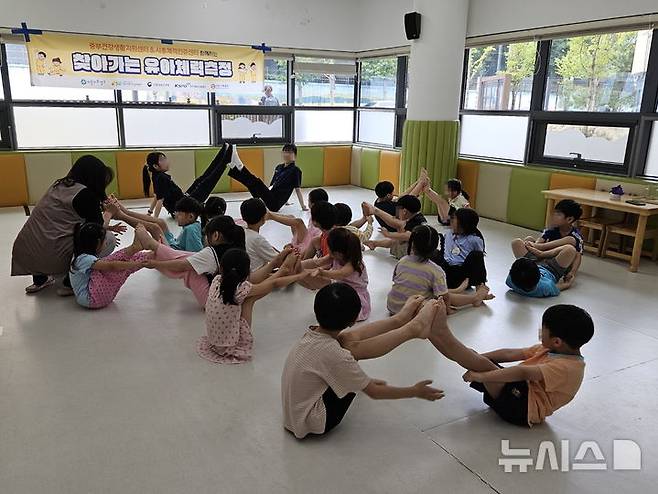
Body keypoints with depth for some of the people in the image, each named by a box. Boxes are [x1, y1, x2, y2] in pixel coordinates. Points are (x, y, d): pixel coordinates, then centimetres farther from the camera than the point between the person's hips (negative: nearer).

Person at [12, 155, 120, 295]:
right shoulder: (85, 194, -11)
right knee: (109, 240, -1)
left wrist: (107, 227, 24)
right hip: (50, 255, -8)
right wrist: (109, 212, 19)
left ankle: (40, 279, 24)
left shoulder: (60, 185, 15)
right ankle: (70, 284, 1)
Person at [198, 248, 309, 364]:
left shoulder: (216, 280, -10)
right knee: (251, 296, -5)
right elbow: (274, 284, -12)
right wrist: (299, 276, 3)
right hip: (233, 344, -6)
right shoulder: (242, 289, -25)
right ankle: (284, 272, 13)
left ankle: (283, 271, 19)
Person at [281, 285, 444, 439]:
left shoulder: (313, 333, -8)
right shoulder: (335, 355, -29)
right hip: (314, 422, -7)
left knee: (349, 340, -4)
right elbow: (374, 392, -17)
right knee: (352, 347, -14)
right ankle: (413, 328, 0)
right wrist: (415, 392, -5)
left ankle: (399, 321, 11)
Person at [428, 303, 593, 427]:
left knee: (485, 366, -26)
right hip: (521, 391, 9)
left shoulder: (567, 367, -21)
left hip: (524, 408, -9)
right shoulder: (548, 349, 8)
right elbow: (511, 354, 7)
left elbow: (523, 372, -33)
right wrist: (476, 358, 2)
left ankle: (440, 333, -26)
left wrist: (480, 376, -34)